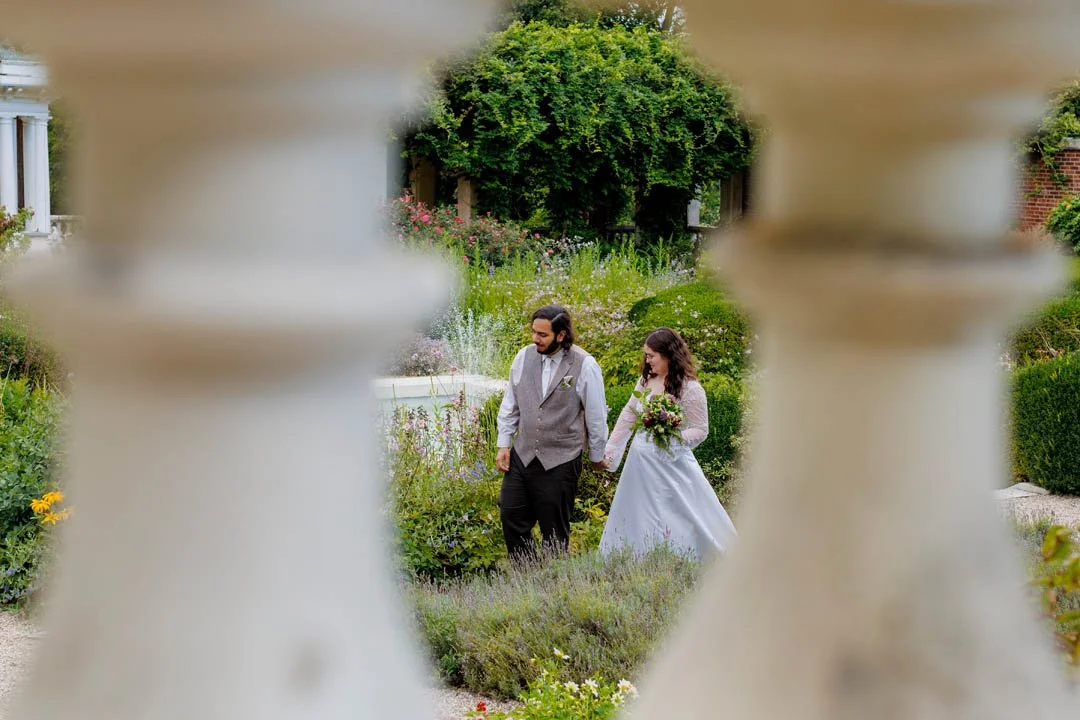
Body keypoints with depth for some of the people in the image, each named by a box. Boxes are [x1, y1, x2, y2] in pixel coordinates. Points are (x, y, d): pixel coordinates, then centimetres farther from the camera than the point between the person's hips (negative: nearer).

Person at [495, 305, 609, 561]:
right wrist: (503, 444, 8)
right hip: (522, 454, 4)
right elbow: (510, 404, 11)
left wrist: (597, 455, 5)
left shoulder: (585, 366, -11)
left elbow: (596, 415, -3)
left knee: (554, 531, 5)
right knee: (511, 518, 5)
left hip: (560, 461, -4)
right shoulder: (524, 357, 1)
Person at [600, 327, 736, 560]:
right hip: (639, 462, 7)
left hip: (670, 461, -7)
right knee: (635, 518, 13)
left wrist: (674, 439, -26)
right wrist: (610, 448, 10)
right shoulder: (646, 380, 4)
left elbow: (700, 430, -10)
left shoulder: (690, 389, -14)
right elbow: (628, 414, 11)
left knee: (673, 523, -3)